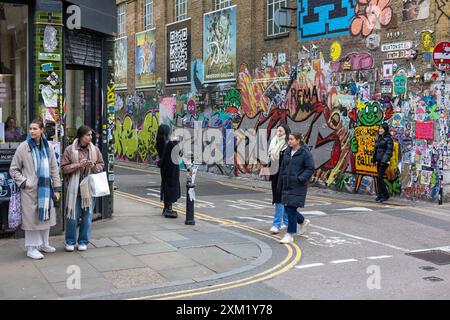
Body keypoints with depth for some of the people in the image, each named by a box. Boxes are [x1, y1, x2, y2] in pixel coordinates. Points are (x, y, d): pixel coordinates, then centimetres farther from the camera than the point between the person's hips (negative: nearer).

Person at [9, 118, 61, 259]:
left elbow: (54, 169, 9)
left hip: (45, 189, 4)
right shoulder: (24, 147, -4)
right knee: (32, 218, -1)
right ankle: (32, 248, 10)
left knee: (45, 216, 11)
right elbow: (13, 169, 2)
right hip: (30, 190, -4)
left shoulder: (48, 147, 6)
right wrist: (23, 182, -9)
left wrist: (57, 188, 5)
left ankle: (43, 244, 27)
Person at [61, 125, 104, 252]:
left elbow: (101, 165, 13)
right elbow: (64, 167, -1)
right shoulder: (69, 150, -2)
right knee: (73, 215, 2)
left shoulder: (95, 150, 6)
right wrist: (78, 165, -14)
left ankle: (83, 241, 21)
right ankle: (70, 241, 18)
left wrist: (94, 166, -8)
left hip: (90, 188, 3)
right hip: (75, 188, -2)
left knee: (87, 216, 7)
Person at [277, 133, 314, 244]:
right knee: (287, 208, 11)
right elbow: (283, 169, 15)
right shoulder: (287, 152, 12)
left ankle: (290, 235, -1)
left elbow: (310, 168, -10)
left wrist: (301, 178, -21)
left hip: (298, 186, -7)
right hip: (287, 185, 7)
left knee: (291, 209, -9)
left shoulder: (305, 153, -8)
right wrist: (280, 186, 15)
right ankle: (303, 221, 38)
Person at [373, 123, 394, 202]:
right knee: (379, 178, 8)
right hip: (379, 161, 8)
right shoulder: (378, 138, 15)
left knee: (380, 177, -11)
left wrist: (384, 160, -20)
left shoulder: (388, 139, -8)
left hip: (384, 161, -8)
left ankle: (385, 195, -3)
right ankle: (380, 195, 14)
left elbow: (389, 151, -14)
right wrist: (374, 159, 19)